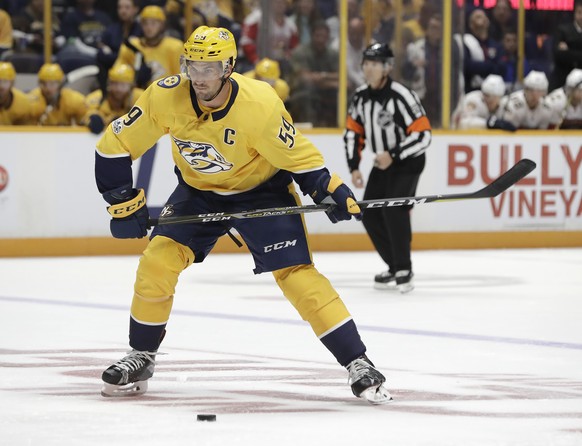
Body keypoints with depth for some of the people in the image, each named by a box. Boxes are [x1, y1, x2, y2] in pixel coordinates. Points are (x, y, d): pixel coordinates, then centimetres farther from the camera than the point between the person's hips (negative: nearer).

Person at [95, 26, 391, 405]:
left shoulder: (259, 105, -31)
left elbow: (299, 156, -17)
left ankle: (358, 365, -11)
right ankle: (140, 359, 6)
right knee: (158, 260, -13)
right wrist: (125, 203, -15)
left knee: (295, 272, -15)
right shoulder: (166, 97, -24)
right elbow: (115, 146, -14)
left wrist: (331, 190, -26)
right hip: (198, 190, 3)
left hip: (262, 189, -3)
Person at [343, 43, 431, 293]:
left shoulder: (402, 96, -24)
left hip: (408, 161, -8)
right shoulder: (361, 96, -3)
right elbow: (353, 131, 9)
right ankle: (395, 267, 19)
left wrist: (394, 155, -31)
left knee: (394, 210, -23)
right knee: (370, 214, 4)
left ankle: (404, 271, -16)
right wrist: (354, 166, 1)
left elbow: (423, 135, -26)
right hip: (382, 163, 8)